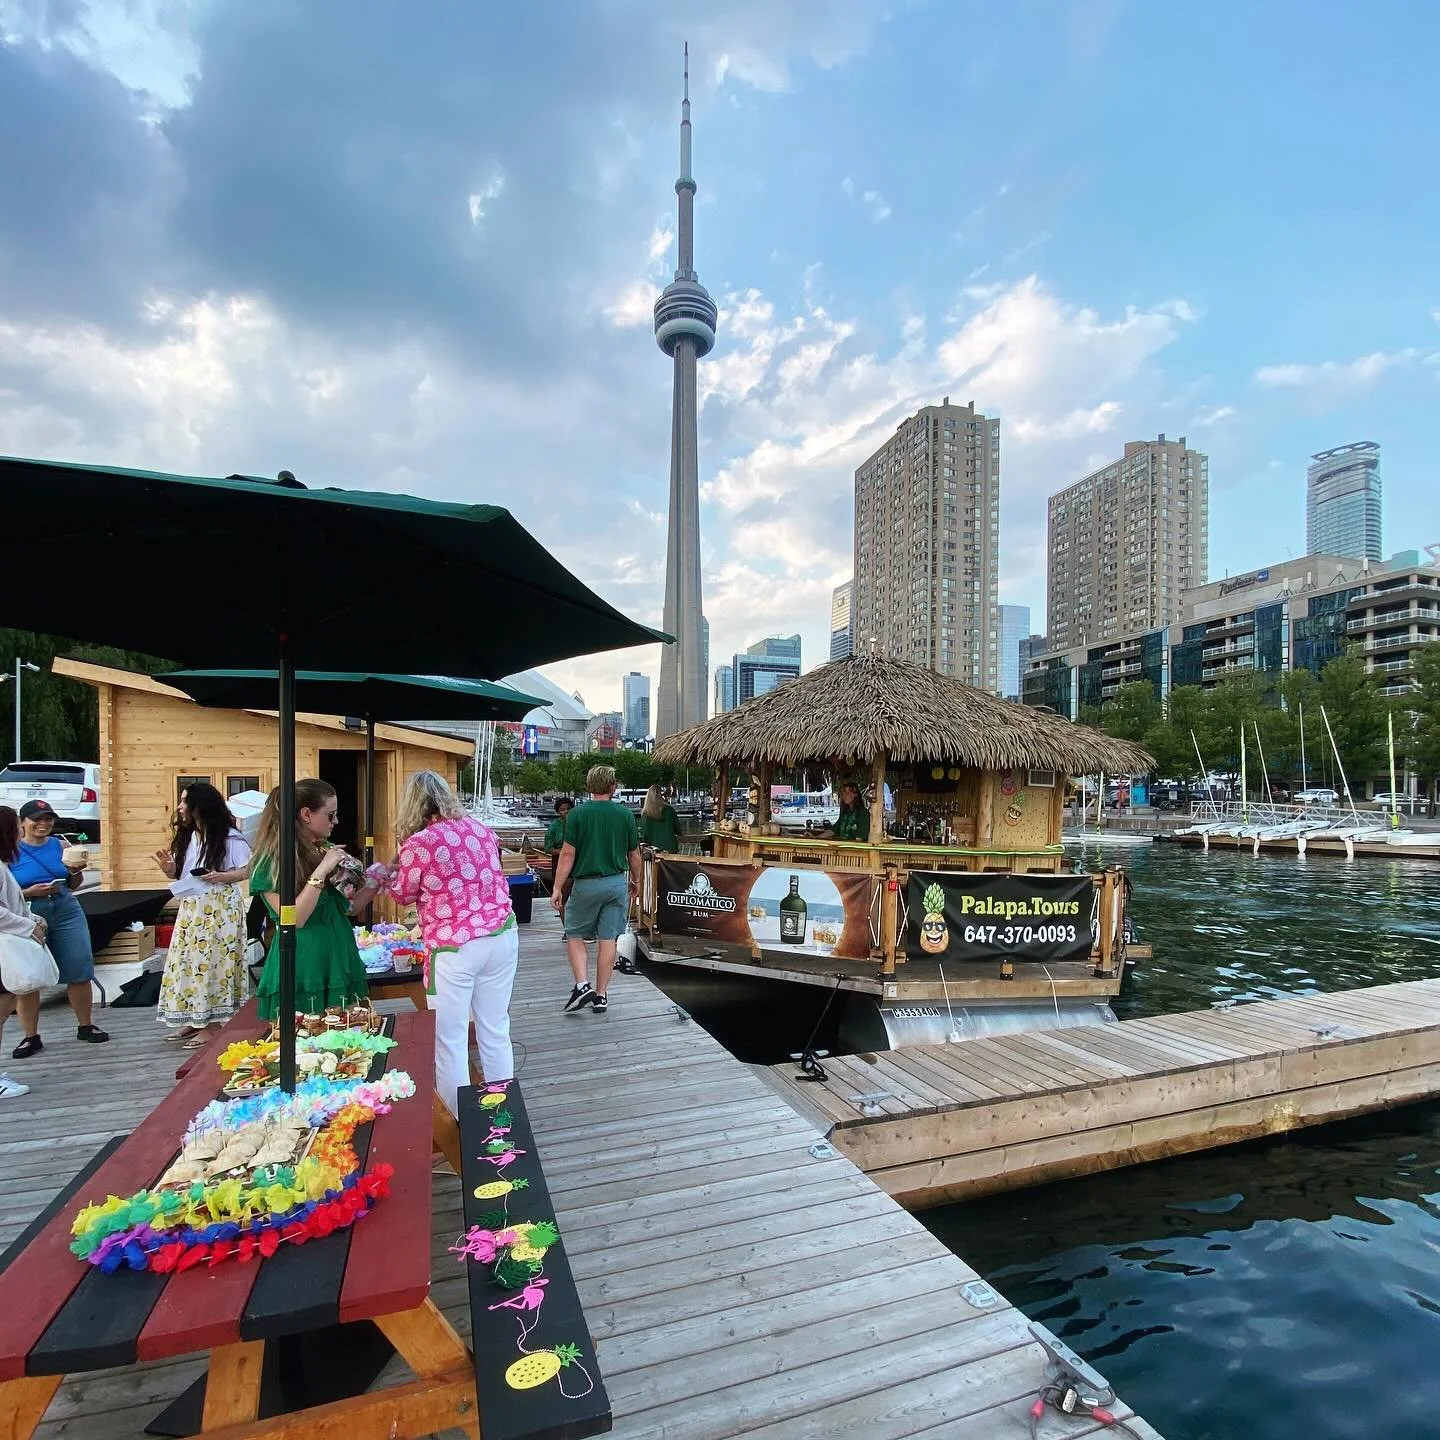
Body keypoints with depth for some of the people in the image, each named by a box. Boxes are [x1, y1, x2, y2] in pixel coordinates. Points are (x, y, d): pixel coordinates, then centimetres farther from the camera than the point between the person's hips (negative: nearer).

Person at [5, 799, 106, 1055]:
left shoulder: (60, 845, 5)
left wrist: (76, 872, -5)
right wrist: (30, 892, -18)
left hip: (67, 912, 3)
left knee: (79, 972, 4)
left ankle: (85, 1026, 19)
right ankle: (32, 1037, 21)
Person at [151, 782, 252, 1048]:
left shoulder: (229, 836, -11)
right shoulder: (187, 837, 12)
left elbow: (250, 869, -11)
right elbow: (182, 875, 17)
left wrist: (223, 877, -25)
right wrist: (169, 870, -3)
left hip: (219, 908, -8)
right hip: (191, 909, 8)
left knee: (212, 961, -5)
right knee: (190, 961, 10)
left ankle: (213, 1025, 3)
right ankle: (195, 1020, 20)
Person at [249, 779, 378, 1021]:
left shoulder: (327, 851, 10)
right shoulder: (271, 861, -8)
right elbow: (293, 920, -17)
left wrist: (375, 882, 2)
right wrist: (321, 872, -21)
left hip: (340, 964, 6)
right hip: (301, 973, -6)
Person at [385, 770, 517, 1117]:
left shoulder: (418, 843, -11)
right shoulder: (482, 829, 5)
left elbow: (403, 895, 6)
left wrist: (396, 868, 23)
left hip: (455, 947, -6)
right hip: (503, 936, 6)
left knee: (450, 1039, 10)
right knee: (496, 1030, 17)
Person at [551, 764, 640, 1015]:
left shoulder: (577, 813, -7)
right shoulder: (625, 814, 0)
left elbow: (568, 854, -9)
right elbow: (634, 854, 7)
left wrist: (557, 889, -3)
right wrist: (635, 881, 23)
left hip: (586, 884, -2)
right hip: (617, 883, 2)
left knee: (575, 935, 13)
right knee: (608, 940, 7)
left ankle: (582, 985, -1)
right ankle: (601, 996, 13)